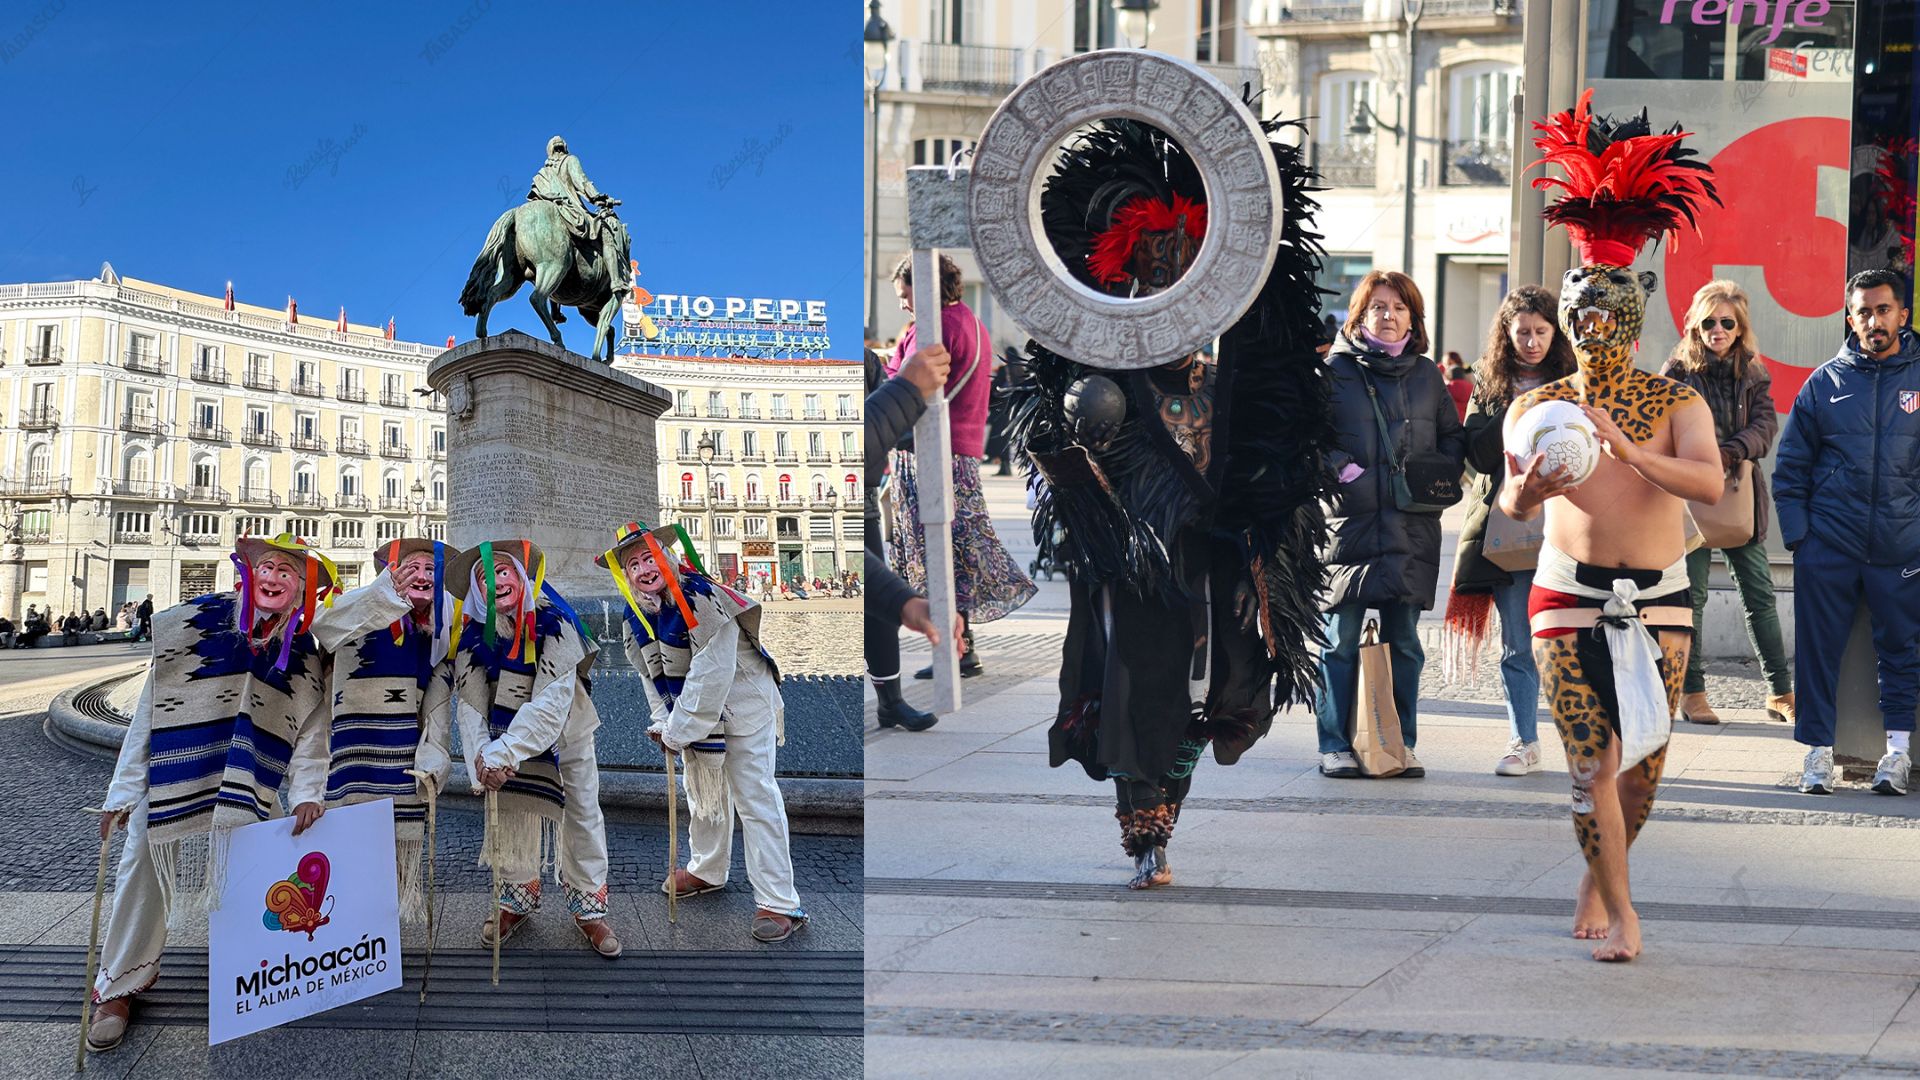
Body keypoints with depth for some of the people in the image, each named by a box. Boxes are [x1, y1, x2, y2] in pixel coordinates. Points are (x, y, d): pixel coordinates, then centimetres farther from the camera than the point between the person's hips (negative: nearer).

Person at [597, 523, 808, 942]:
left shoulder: (701, 599, -29)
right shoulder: (634, 618, -3)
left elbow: (710, 675, -31)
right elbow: (651, 676, 7)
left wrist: (678, 732, -26)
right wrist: (662, 723, -7)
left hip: (743, 701, -8)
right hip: (691, 713, 8)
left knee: (755, 800, -10)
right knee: (702, 794, 22)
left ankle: (780, 903, -8)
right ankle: (707, 871, 44)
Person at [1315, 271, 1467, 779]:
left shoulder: (1426, 375, 14)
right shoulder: (1335, 369, 3)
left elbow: (1453, 437, 20)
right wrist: (1338, 468, -14)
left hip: (1412, 527, 3)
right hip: (1349, 523, -3)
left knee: (1404, 641, 8)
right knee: (1341, 641, -1)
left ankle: (1402, 744, 16)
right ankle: (1335, 746, 7)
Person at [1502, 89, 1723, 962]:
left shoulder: (1676, 404, 3)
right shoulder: (1536, 407, 4)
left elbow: (1709, 483, -15)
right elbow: (1510, 500, -10)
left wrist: (1628, 451, -29)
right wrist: (1524, 494, -33)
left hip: (1658, 598, 1)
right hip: (1568, 596, -1)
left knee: (1644, 760, 7)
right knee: (1593, 757, -7)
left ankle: (1597, 878, 31)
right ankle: (1619, 909, 4)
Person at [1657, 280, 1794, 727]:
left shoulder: (1754, 374, 9)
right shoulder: (1678, 371, 0)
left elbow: (1766, 425, -4)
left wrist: (1731, 452, -21)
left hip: (1741, 494, 3)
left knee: (1760, 594, 7)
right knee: (1692, 595, 1)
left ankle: (1780, 691, 15)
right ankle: (1691, 691, 9)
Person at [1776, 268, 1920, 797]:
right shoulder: (1825, 382, 5)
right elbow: (1791, 465, 8)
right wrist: (1796, 534, 0)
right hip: (1828, 546, 0)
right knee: (1818, 649, 3)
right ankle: (1819, 749, 12)